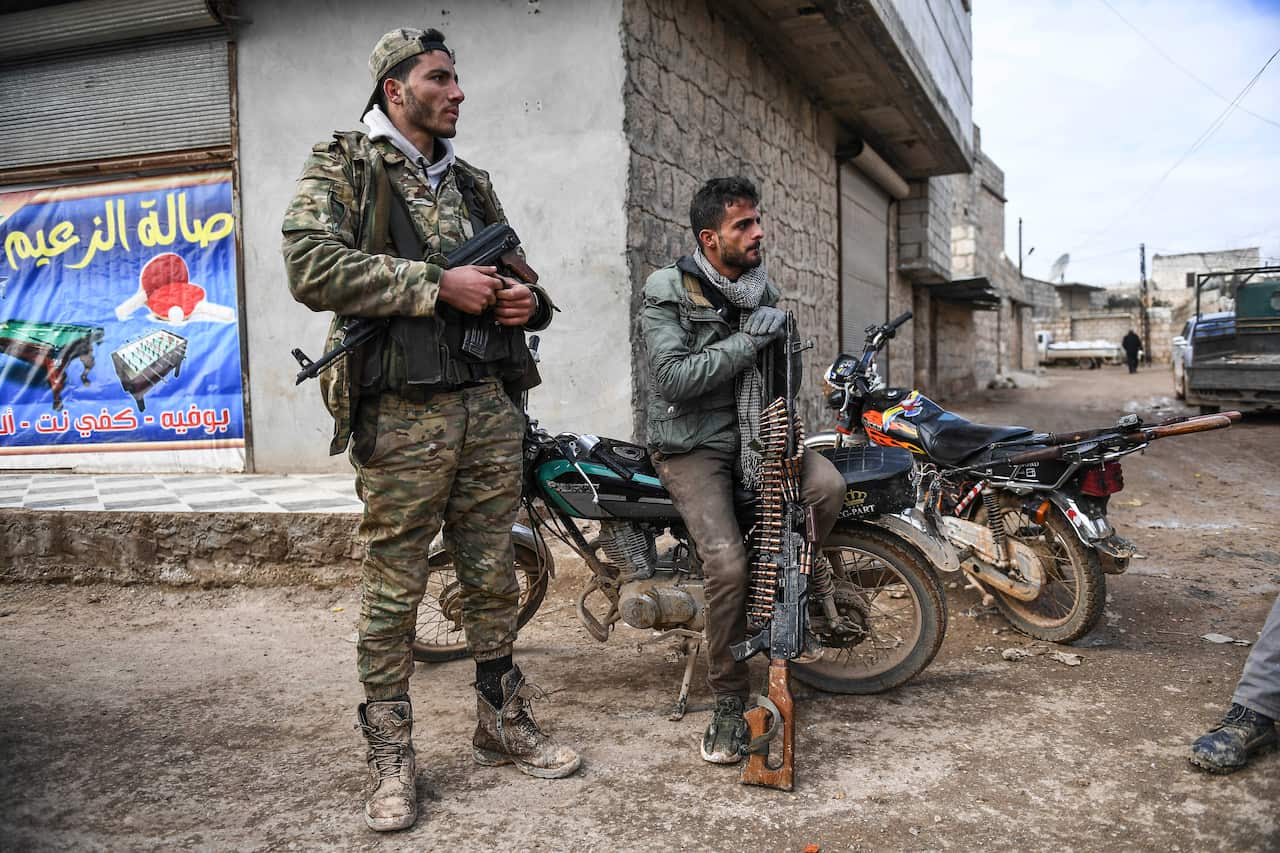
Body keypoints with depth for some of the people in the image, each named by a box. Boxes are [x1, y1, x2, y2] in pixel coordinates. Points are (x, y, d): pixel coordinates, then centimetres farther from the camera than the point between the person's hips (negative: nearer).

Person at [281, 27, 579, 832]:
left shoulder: (472, 183, 21)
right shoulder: (343, 166, 3)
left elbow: (515, 275, 28)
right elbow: (313, 266, -13)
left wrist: (529, 299, 3)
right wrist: (438, 284, -16)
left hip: (490, 404, 6)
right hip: (402, 411, -5)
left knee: (495, 578, 12)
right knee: (394, 591, 1)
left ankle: (503, 723, 28)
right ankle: (392, 759, 15)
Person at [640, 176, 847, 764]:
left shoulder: (762, 287, 10)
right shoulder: (668, 292, -9)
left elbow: (781, 371, 16)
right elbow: (673, 378, -22)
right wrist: (748, 339, -21)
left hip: (753, 431, 5)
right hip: (692, 443, -5)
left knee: (827, 484, -24)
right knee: (727, 563, -24)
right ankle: (729, 703, -5)